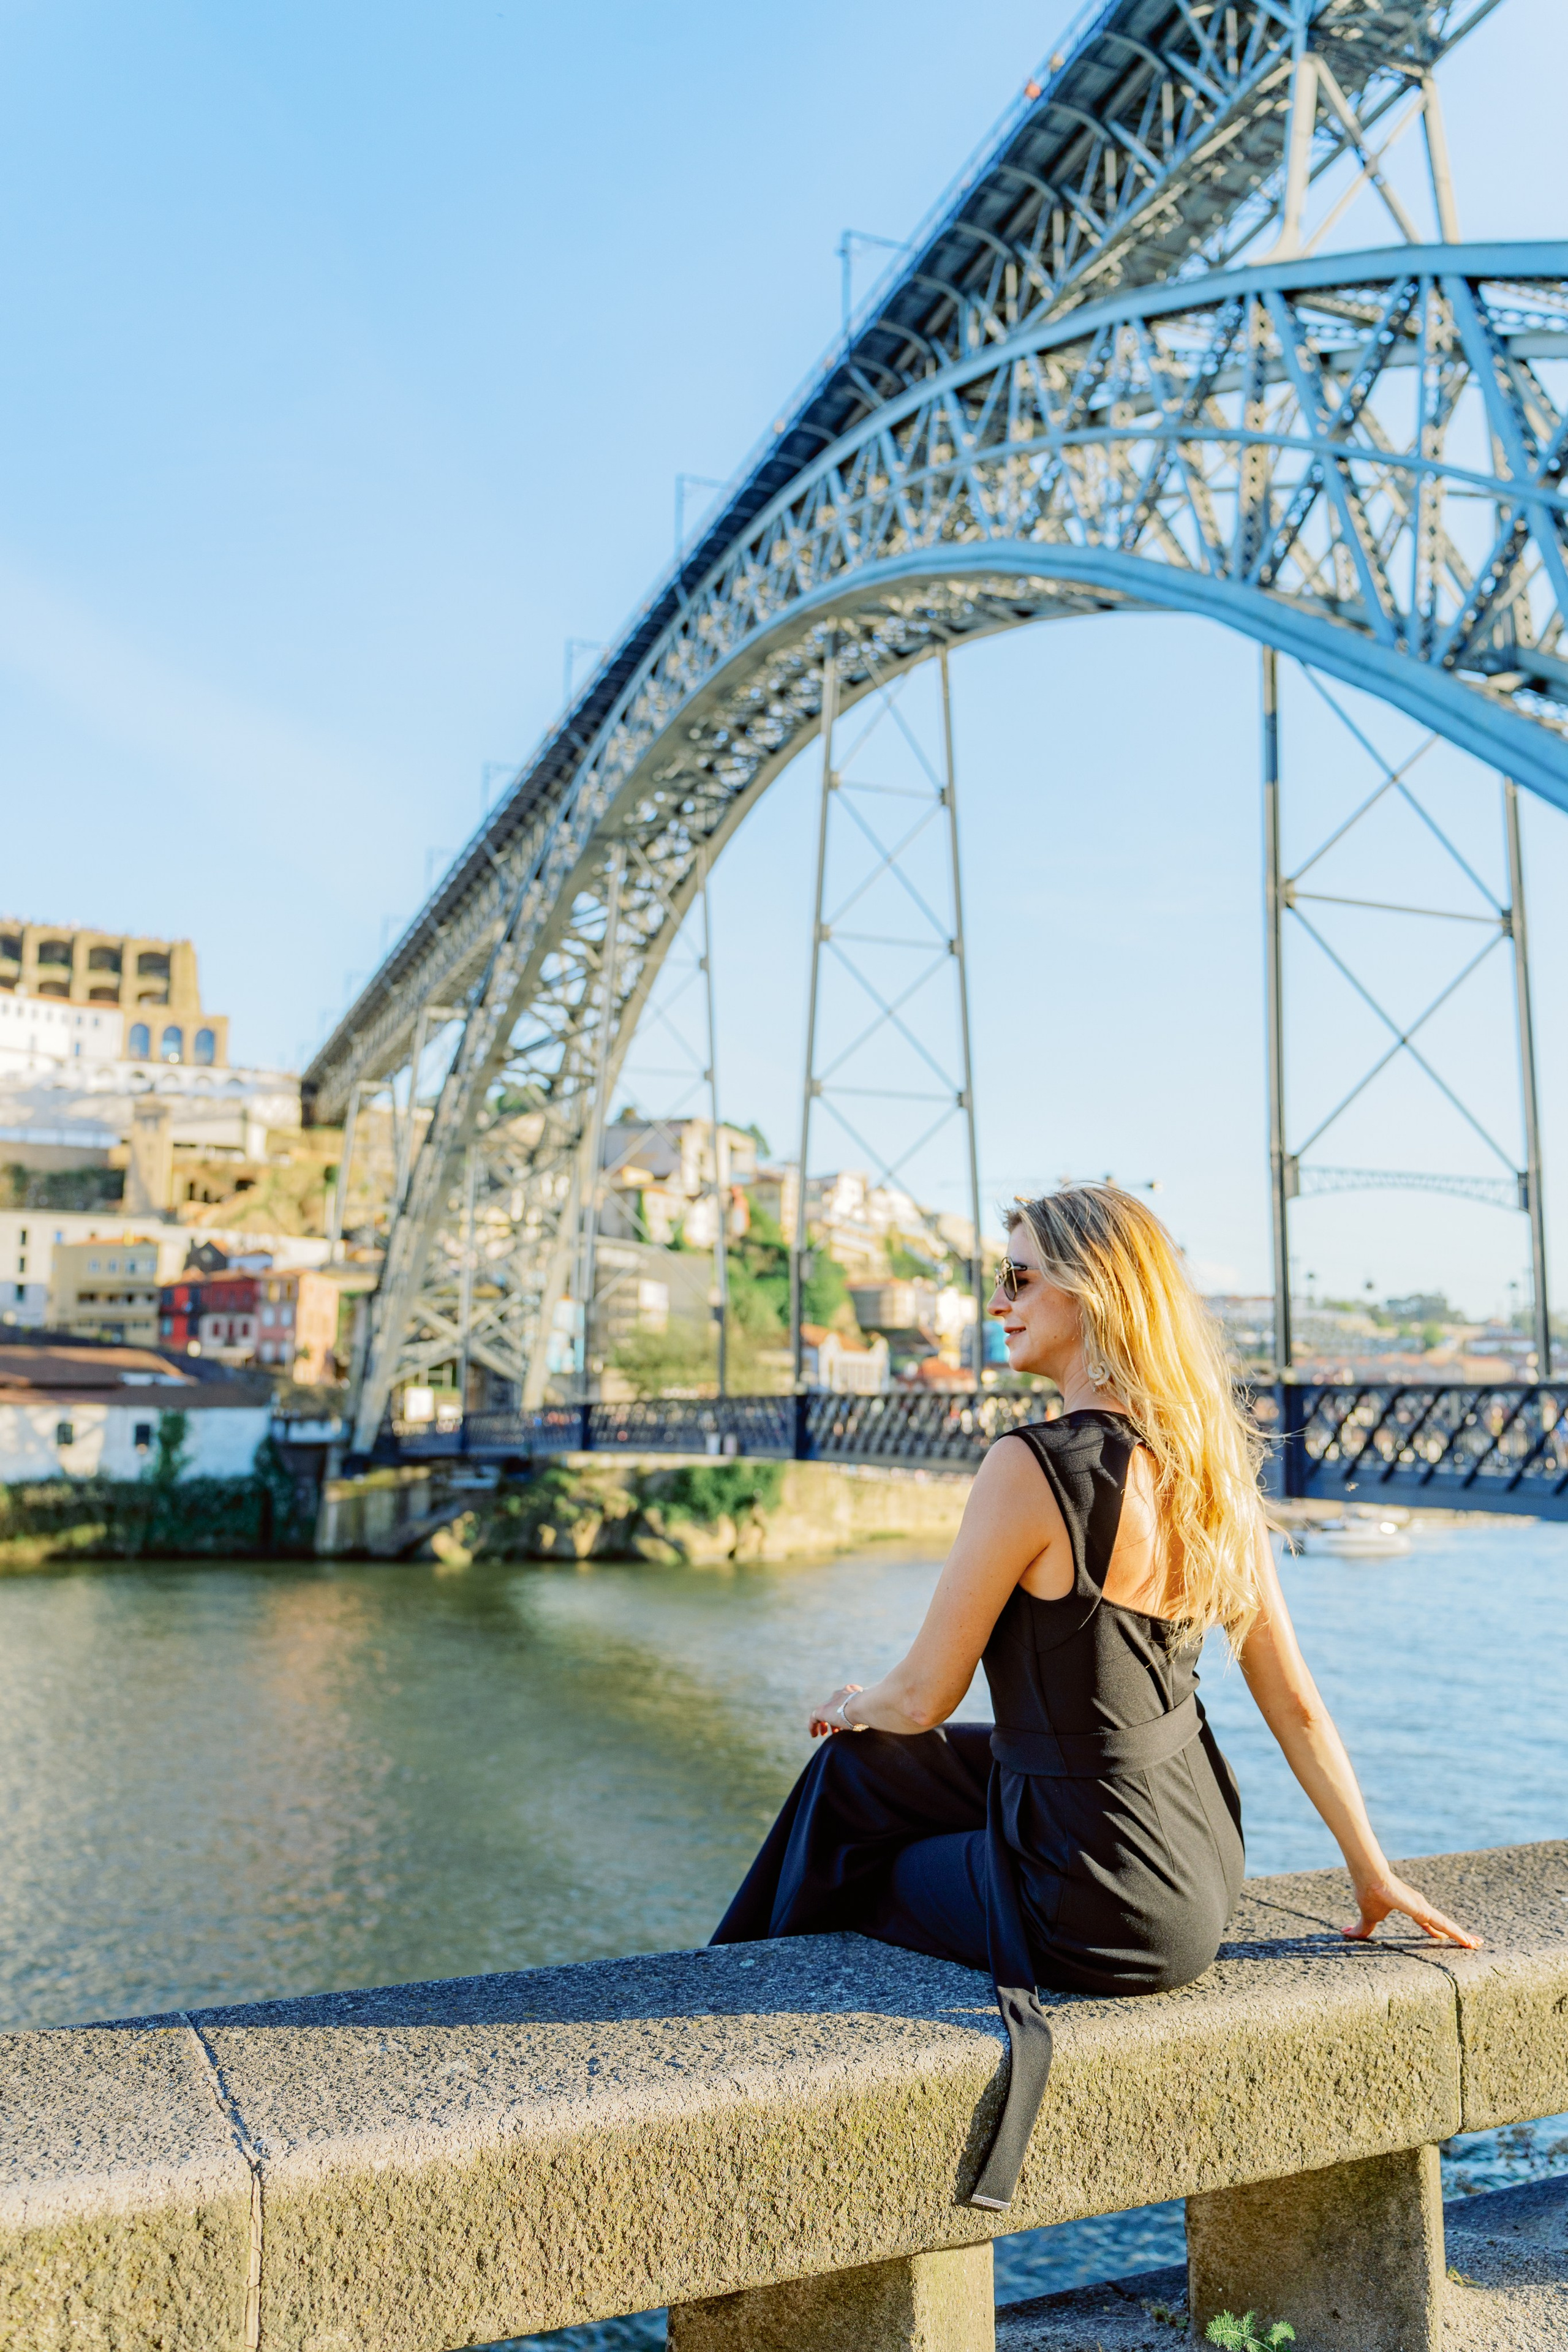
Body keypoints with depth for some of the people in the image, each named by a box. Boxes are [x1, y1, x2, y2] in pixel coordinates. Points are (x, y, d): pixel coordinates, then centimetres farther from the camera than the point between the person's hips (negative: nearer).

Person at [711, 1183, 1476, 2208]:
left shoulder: (1034, 1469, -24)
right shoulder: (1208, 1460, -1)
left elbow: (924, 1697, -14)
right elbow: (1296, 1703, 4)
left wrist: (852, 1705, 8)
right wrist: (1374, 1872, 16)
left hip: (1105, 1908, -7)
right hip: (1200, 1862, 8)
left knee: (844, 1880, 20)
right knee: (854, 1774, 23)